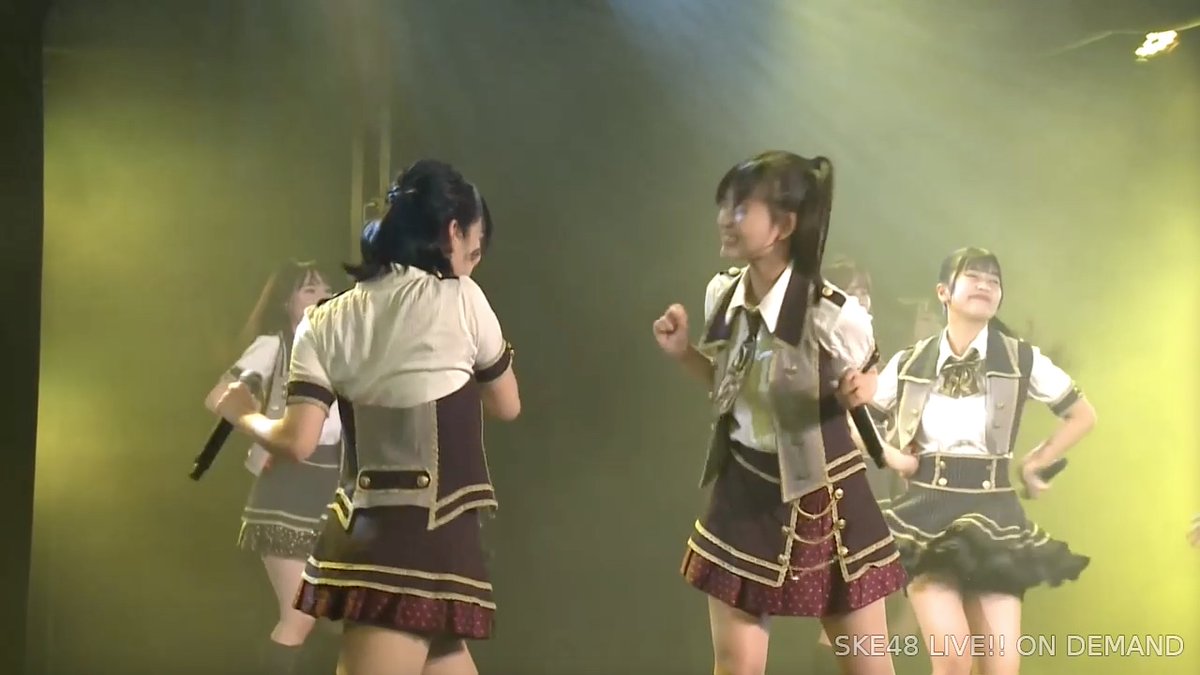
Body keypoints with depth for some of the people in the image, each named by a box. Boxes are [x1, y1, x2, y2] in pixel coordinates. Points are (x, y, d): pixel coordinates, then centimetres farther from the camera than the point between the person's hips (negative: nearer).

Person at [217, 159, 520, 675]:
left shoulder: (326, 323, 6)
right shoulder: (458, 299, -3)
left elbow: (297, 442, -1)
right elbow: (507, 405, 10)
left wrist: (244, 416, 17)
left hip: (364, 537, 5)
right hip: (432, 543, -5)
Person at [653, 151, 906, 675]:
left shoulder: (832, 314, -22)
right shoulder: (722, 293, -5)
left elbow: (866, 384, -4)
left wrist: (862, 391, -26)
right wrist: (682, 352, -2)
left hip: (823, 495, -4)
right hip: (745, 491, 4)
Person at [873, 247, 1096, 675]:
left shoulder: (1022, 360, 1)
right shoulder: (910, 363, 3)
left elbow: (1083, 416, 13)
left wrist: (1034, 464, 8)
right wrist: (891, 456, 1)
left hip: (992, 514, 1)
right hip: (927, 513, -1)